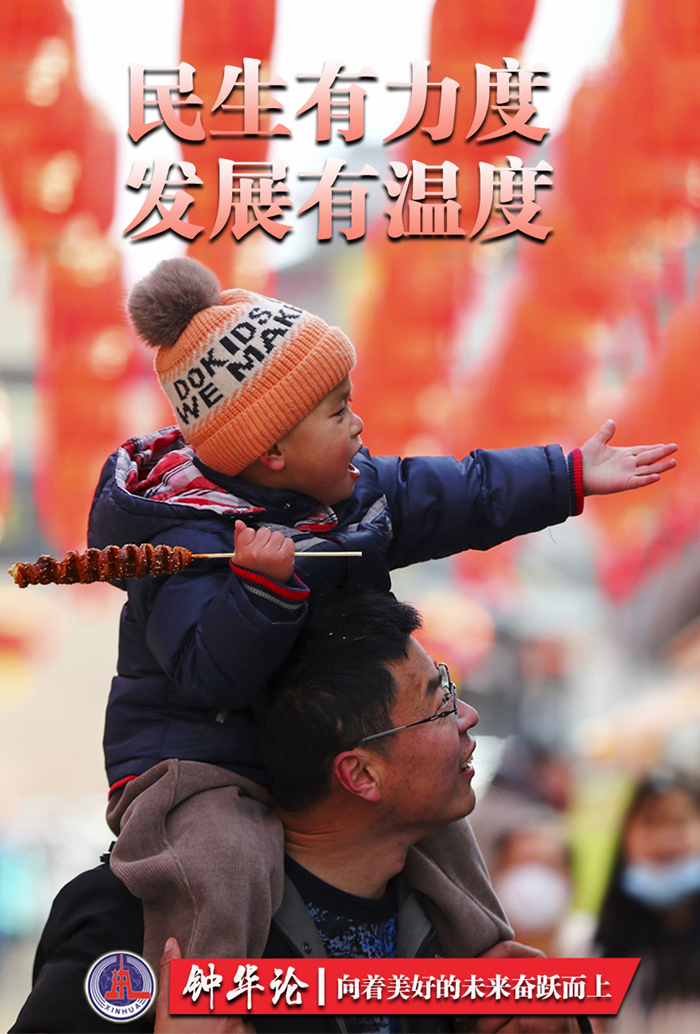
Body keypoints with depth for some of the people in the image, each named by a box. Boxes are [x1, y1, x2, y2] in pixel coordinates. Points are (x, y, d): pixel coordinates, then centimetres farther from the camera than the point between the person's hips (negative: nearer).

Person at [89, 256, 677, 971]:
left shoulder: (354, 490, 4)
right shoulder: (189, 540, -23)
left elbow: (453, 499, 18)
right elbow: (211, 671, -34)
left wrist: (571, 477, 24)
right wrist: (264, 586, -49)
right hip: (194, 761, -9)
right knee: (224, 870, -38)